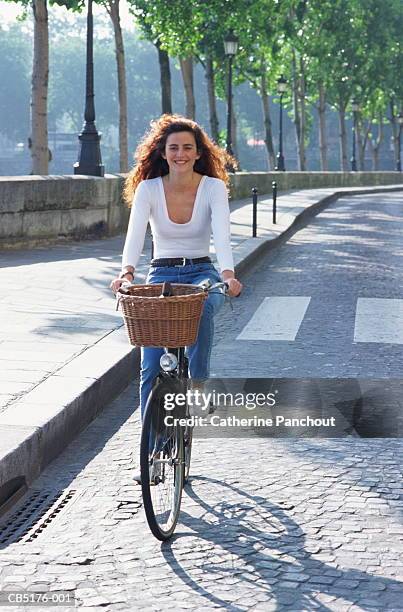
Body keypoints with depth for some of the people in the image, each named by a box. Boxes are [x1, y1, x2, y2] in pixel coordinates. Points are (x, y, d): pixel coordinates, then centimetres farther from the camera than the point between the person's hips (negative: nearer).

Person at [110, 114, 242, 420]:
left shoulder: (213, 187, -7)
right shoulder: (148, 189, -6)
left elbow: (222, 235, -21)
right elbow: (135, 234, -20)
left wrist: (228, 275, -39)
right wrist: (127, 271, -40)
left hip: (202, 273, 0)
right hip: (161, 274, 1)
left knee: (201, 307, -39)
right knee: (152, 369, -11)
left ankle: (199, 383, -24)